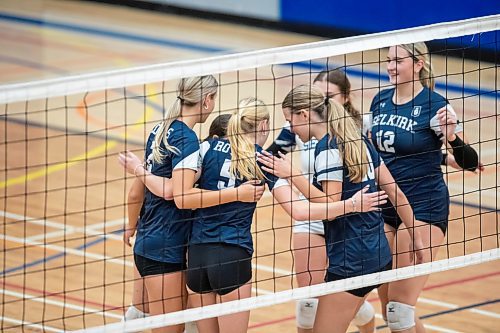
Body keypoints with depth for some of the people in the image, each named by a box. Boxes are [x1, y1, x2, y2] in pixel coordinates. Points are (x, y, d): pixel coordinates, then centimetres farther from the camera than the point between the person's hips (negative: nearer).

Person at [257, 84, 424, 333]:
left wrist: (292, 175, -20)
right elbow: (395, 192, 13)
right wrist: (416, 238, 20)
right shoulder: (359, 140, 12)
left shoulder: (328, 149, -13)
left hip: (350, 261, -9)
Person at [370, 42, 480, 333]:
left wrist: (451, 136, -30)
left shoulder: (434, 105, -12)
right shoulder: (380, 101, 6)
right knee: (388, 306, 9)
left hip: (423, 209, -7)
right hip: (385, 208, 7)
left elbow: (470, 162, -13)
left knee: (399, 309, -11)